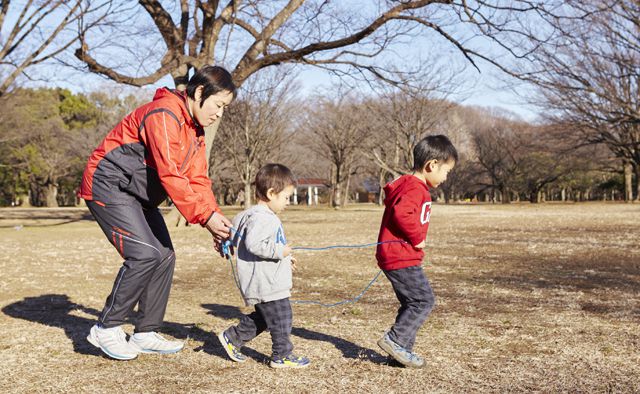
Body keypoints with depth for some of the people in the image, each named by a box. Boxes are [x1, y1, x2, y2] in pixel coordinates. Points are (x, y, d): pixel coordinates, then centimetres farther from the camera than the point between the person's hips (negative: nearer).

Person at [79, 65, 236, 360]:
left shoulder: (195, 130, 9)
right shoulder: (164, 115, -22)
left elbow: (198, 179, 3)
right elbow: (170, 176, -29)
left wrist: (216, 219, -10)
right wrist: (205, 216, -28)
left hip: (138, 195, 10)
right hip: (108, 187, -10)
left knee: (165, 256, 3)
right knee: (145, 253, -19)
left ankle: (145, 334, 11)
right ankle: (106, 328, -3)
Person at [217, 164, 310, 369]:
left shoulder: (252, 214, 16)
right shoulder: (261, 218, -20)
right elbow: (254, 244, -31)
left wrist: (284, 258, 24)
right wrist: (279, 251, -23)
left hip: (266, 281, 11)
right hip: (267, 283, -11)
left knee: (262, 317, 21)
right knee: (281, 319, 0)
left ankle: (232, 338, 29)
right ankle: (282, 356, 11)